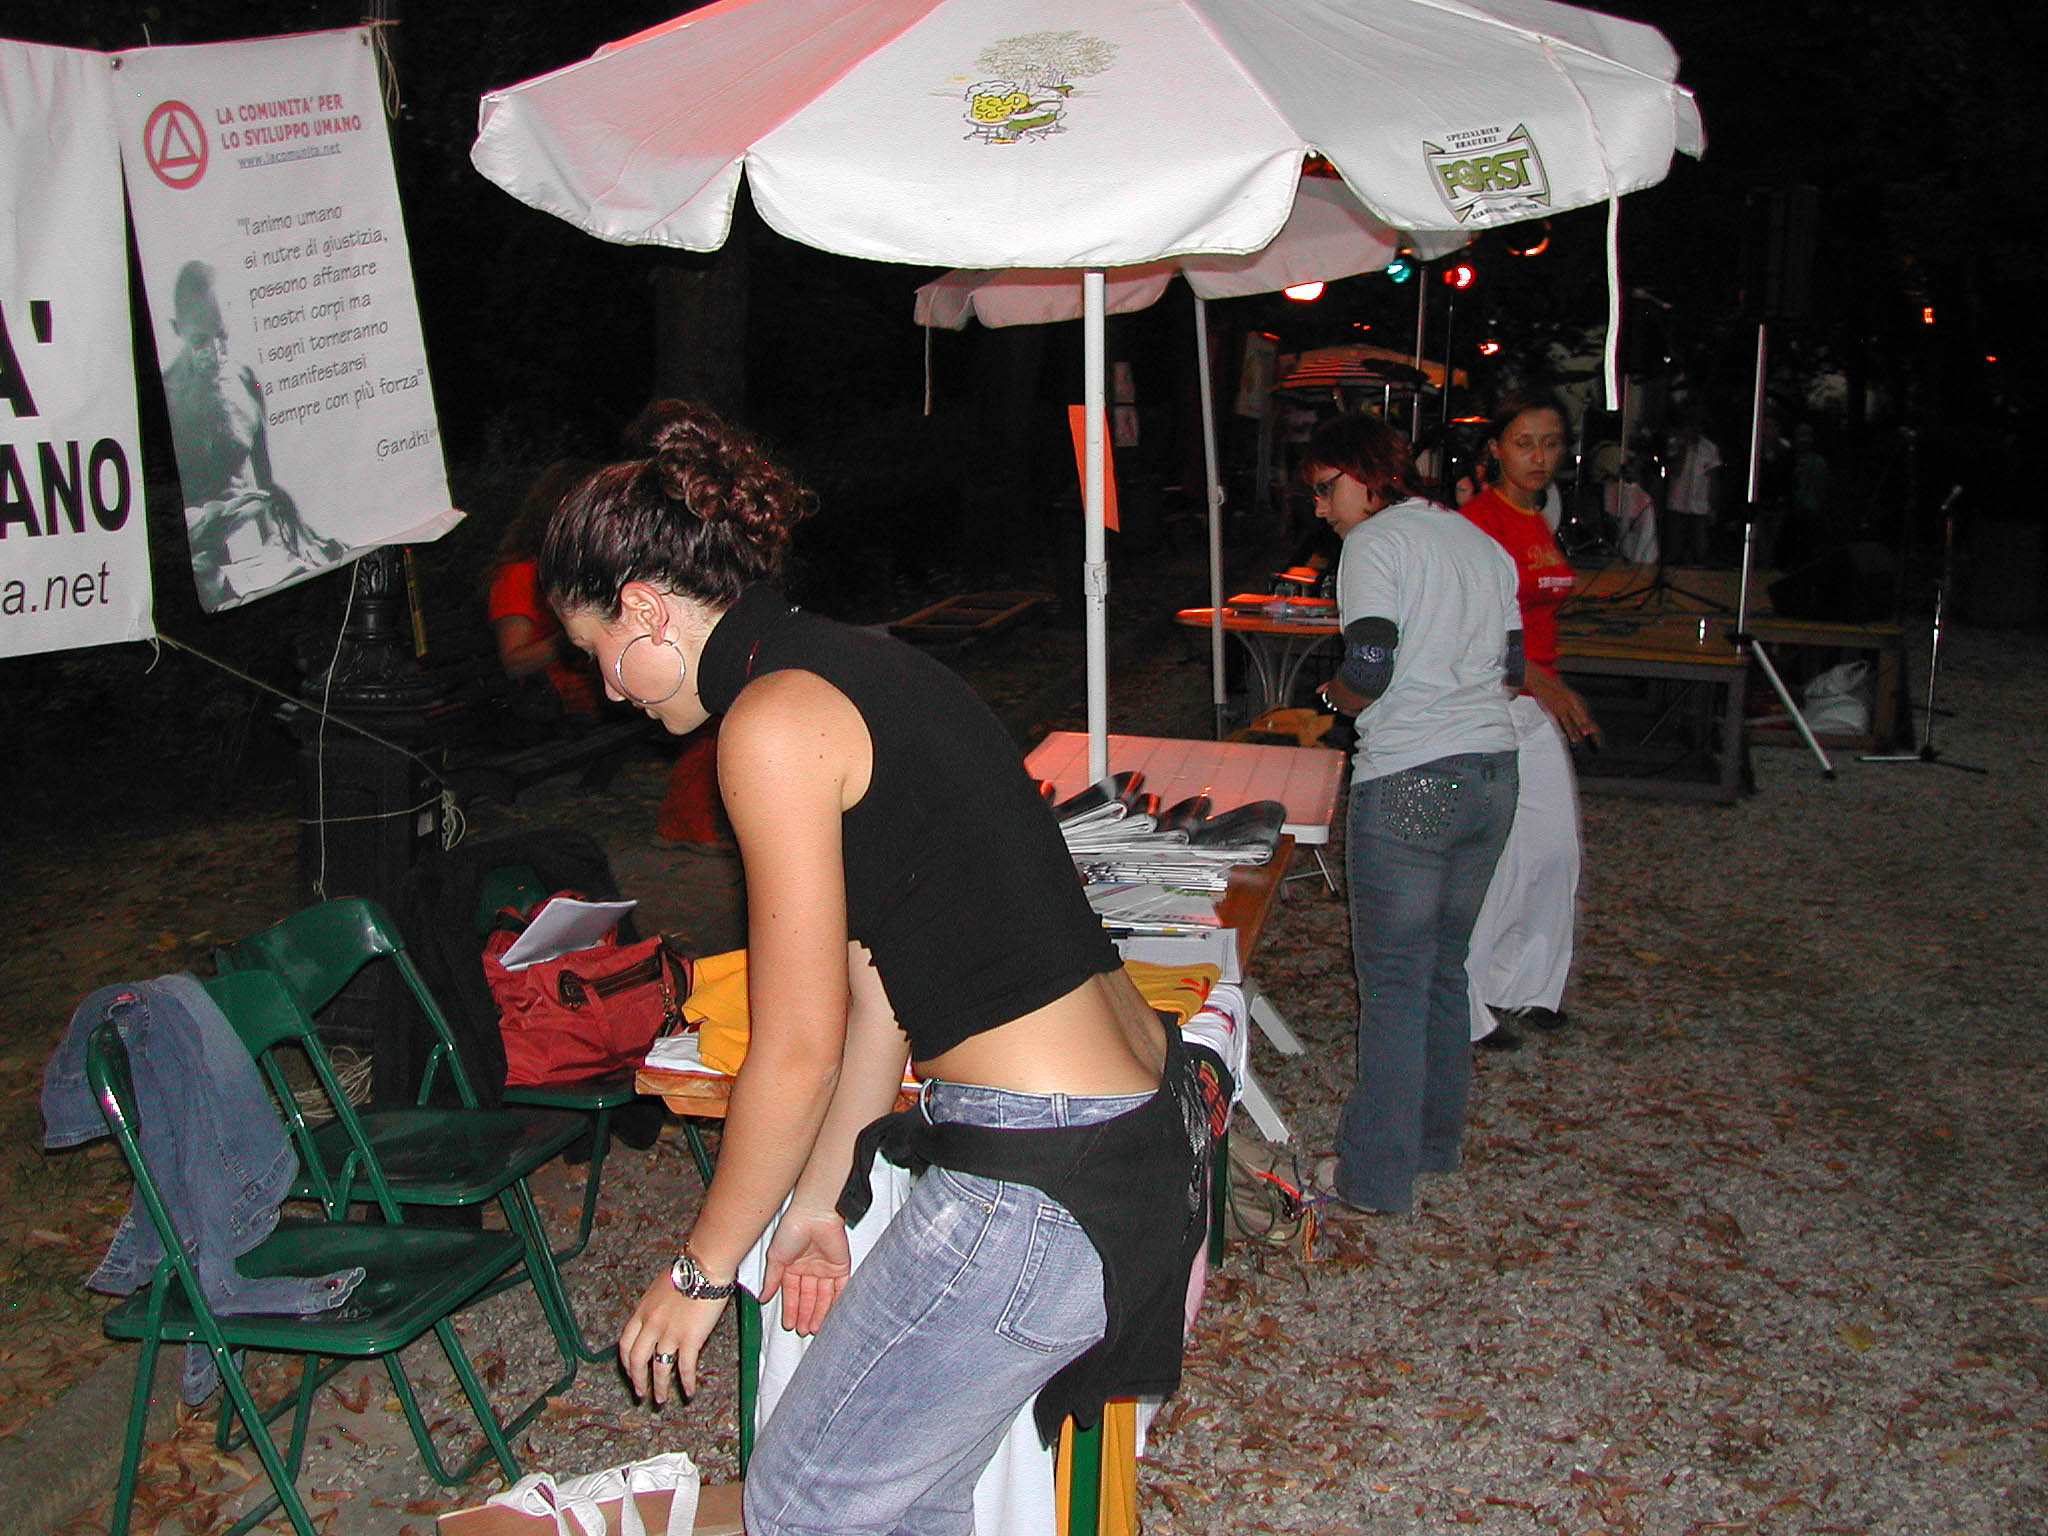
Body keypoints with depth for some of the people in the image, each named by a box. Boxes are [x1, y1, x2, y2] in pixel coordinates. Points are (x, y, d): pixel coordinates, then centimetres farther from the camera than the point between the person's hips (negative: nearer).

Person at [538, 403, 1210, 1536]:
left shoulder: (772, 720, -15)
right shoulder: (851, 667, 13)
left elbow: (797, 1056, -13)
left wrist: (699, 1272, 1)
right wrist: (821, 1198, 20)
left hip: (1037, 1182, -9)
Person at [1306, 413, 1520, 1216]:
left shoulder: (1375, 542, -7)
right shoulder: (1481, 542, 16)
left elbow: (1369, 670, -17)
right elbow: (1511, 668, 16)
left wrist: (1332, 693, 3)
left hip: (1409, 784, -8)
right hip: (1492, 772, 8)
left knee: (1393, 978, -1)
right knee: (1445, 964, 18)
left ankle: (1377, 1176, 6)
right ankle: (1435, 1139, 29)